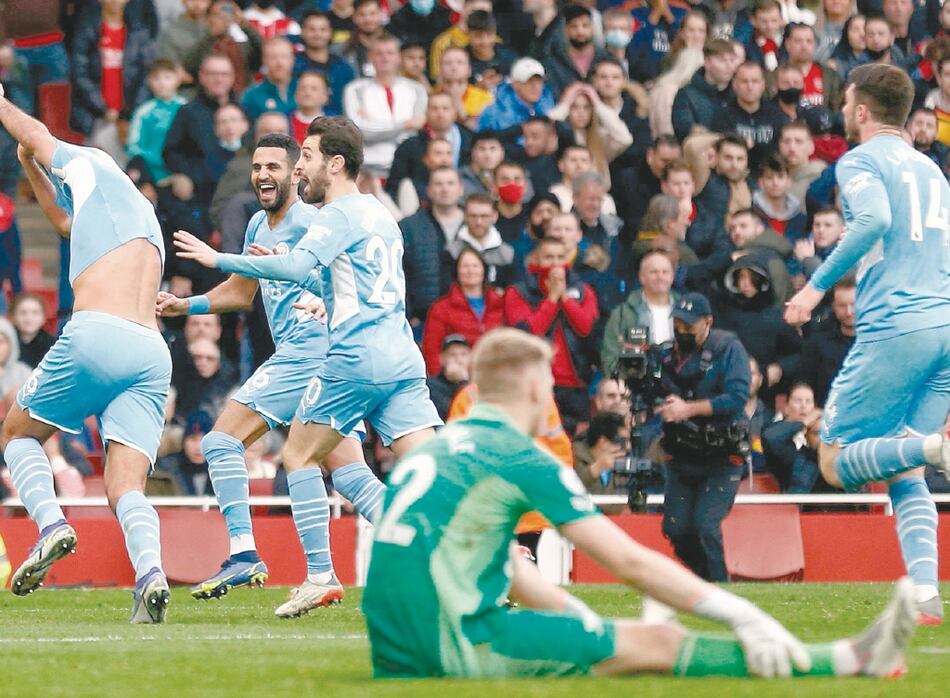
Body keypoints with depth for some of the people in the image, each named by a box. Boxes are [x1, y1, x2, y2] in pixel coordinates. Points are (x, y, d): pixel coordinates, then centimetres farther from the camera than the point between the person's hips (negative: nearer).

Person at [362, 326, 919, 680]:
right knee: (654, 645, -2)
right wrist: (742, 616, -2)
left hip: (395, 652, 8)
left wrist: (587, 621, 30)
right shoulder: (522, 459, -7)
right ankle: (853, 660, 2)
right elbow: (631, 563, -7)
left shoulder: (430, 452, 19)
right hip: (456, 647, -8)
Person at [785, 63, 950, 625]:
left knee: (837, 464, 1)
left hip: (895, 326, -7)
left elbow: (874, 220, -19)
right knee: (903, 475, 11)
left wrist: (817, 285, -14)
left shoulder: (860, 161, 0)